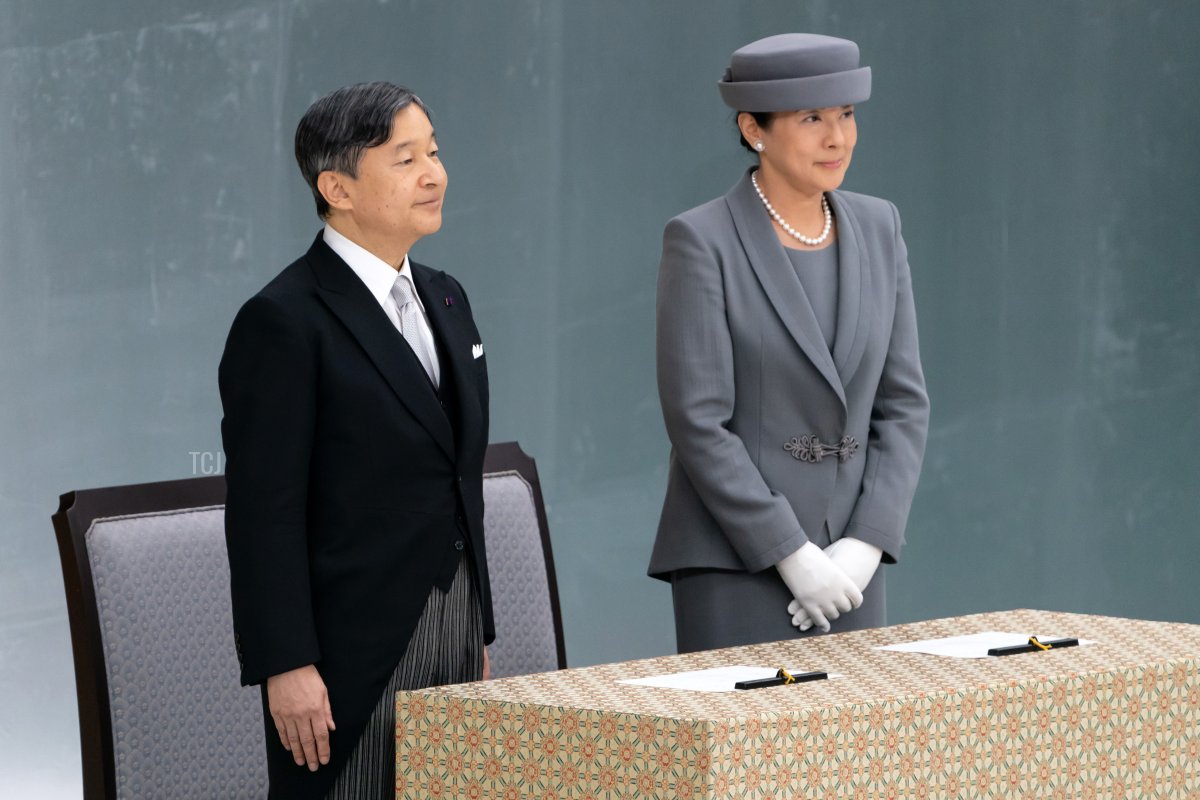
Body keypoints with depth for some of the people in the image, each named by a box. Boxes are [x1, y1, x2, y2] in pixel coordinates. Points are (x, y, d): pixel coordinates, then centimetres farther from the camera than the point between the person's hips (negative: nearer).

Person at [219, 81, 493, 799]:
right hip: (351, 653, -7)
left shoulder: (445, 300, 14)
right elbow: (264, 512, -15)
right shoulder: (285, 322, -11)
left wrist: (479, 634, 18)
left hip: (453, 632, 7)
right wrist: (286, 667, -19)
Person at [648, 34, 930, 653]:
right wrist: (792, 554, -15)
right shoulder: (701, 242, -9)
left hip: (849, 561, 5)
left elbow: (903, 403, 7)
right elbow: (698, 422, -13)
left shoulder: (876, 228, 7)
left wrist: (866, 544, -5)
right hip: (735, 565, -5)